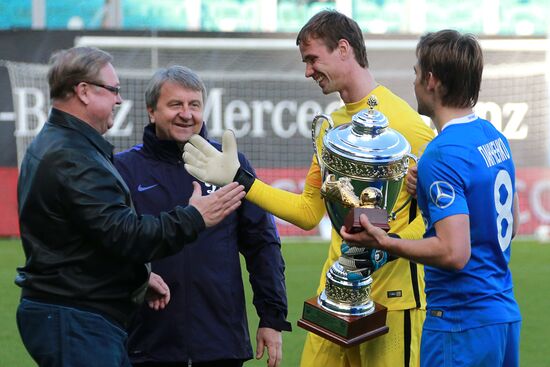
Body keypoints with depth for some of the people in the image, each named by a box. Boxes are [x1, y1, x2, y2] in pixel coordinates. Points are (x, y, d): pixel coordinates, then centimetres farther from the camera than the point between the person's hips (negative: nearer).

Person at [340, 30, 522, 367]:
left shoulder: (442, 155, -18)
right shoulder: (496, 138, 10)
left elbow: (454, 253, -24)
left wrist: (383, 242, -15)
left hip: (463, 323, -9)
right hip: (505, 312, 9)